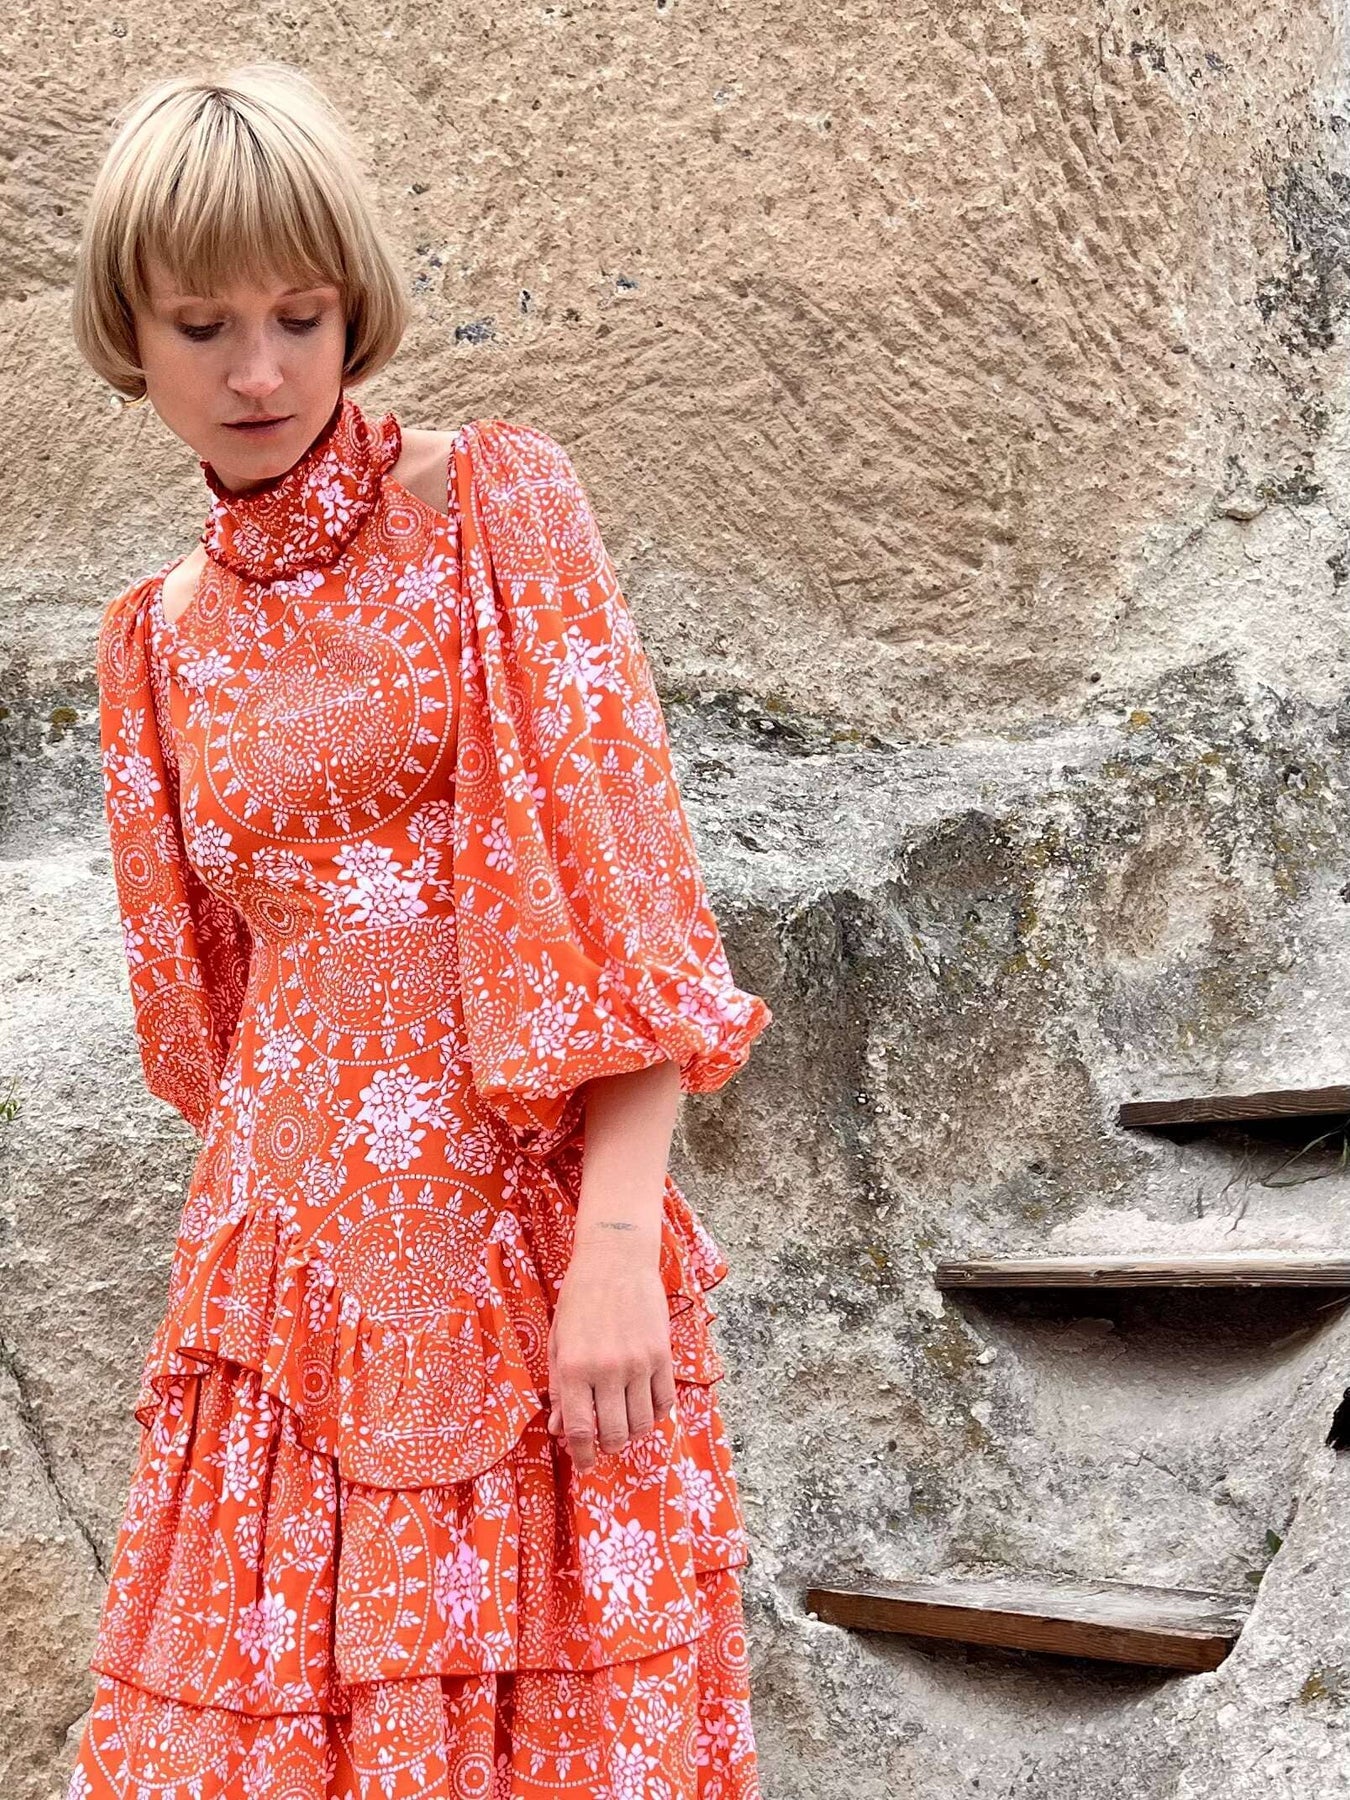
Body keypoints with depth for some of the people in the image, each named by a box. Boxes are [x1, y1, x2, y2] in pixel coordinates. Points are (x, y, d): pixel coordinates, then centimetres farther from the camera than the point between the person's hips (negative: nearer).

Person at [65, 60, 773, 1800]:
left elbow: (618, 878, -9)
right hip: (287, 1264, 4)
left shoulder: (491, 498, -1)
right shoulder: (161, 636, 12)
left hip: (532, 1248, -3)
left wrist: (618, 1242, -16)